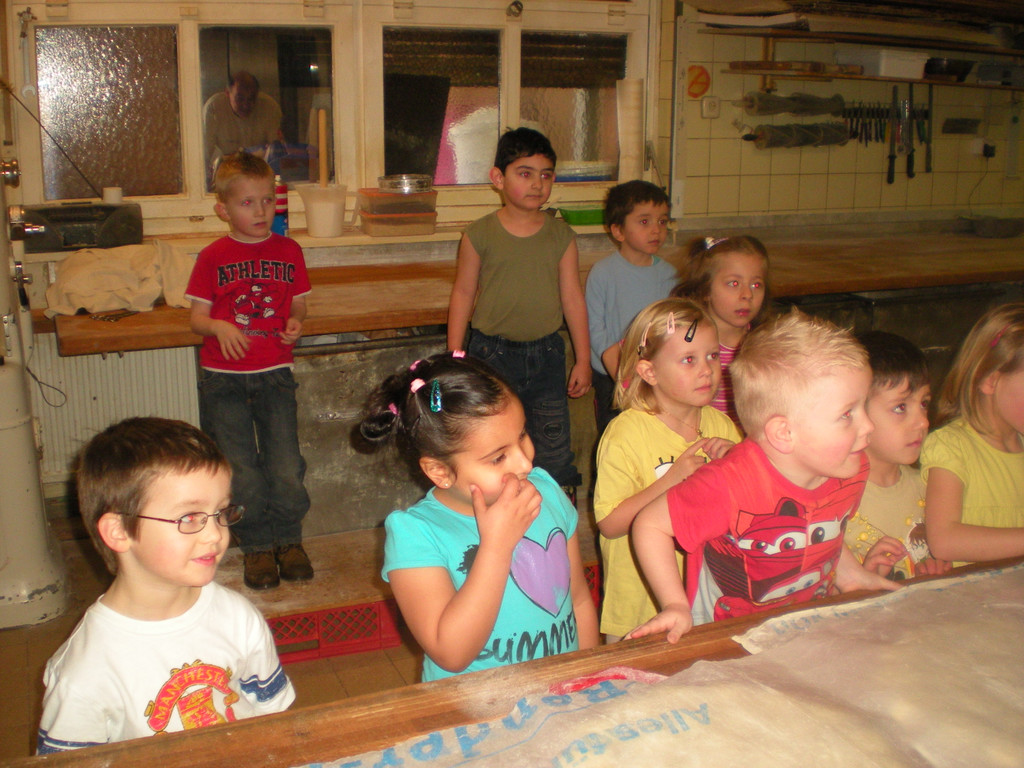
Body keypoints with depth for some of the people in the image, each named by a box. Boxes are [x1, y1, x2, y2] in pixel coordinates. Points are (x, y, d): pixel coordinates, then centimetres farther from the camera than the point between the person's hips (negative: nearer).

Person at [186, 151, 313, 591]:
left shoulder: (288, 251, 5)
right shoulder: (213, 257, 0)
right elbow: (197, 317, 1)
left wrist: (295, 323, -9)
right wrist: (218, 327, -20)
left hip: (275, 373, 1)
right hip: (223, 378, -1)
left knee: (286, 467, -1)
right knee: (240, 471, 0)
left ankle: (288, 538, 21)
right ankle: (256, 545, 19)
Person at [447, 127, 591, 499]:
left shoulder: (561, 236, 1)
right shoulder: (480, 234, -4)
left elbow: (572, 298, 5)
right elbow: (463, 295, 2)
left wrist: (583, 359, 7)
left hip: (546, 353, 2)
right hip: (491, 353, -1)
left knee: (555, 450, 8)